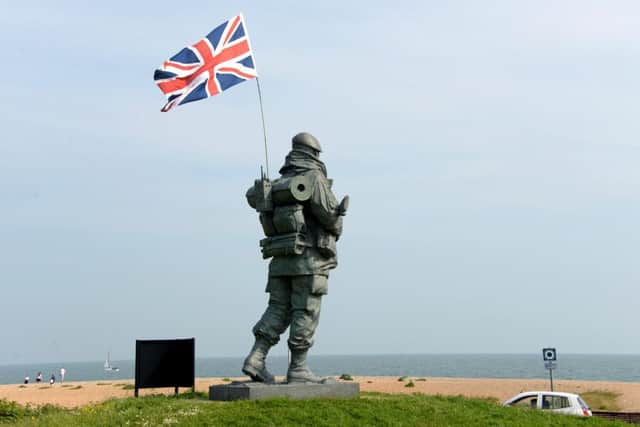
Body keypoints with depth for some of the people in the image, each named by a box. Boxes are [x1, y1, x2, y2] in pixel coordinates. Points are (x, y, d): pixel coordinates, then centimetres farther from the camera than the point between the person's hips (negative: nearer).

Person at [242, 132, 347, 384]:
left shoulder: (279, 183, 14)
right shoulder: (314, 178, -7)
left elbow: (253, 195, 26)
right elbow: (329, 214, -13)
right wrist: (336, 231, 9)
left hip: (281, 258, 6)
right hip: (309, 258, -6)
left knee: (278, 311, 7)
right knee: (305, 313, -2)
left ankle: (256, 359, -5)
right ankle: (298, 369, -1)